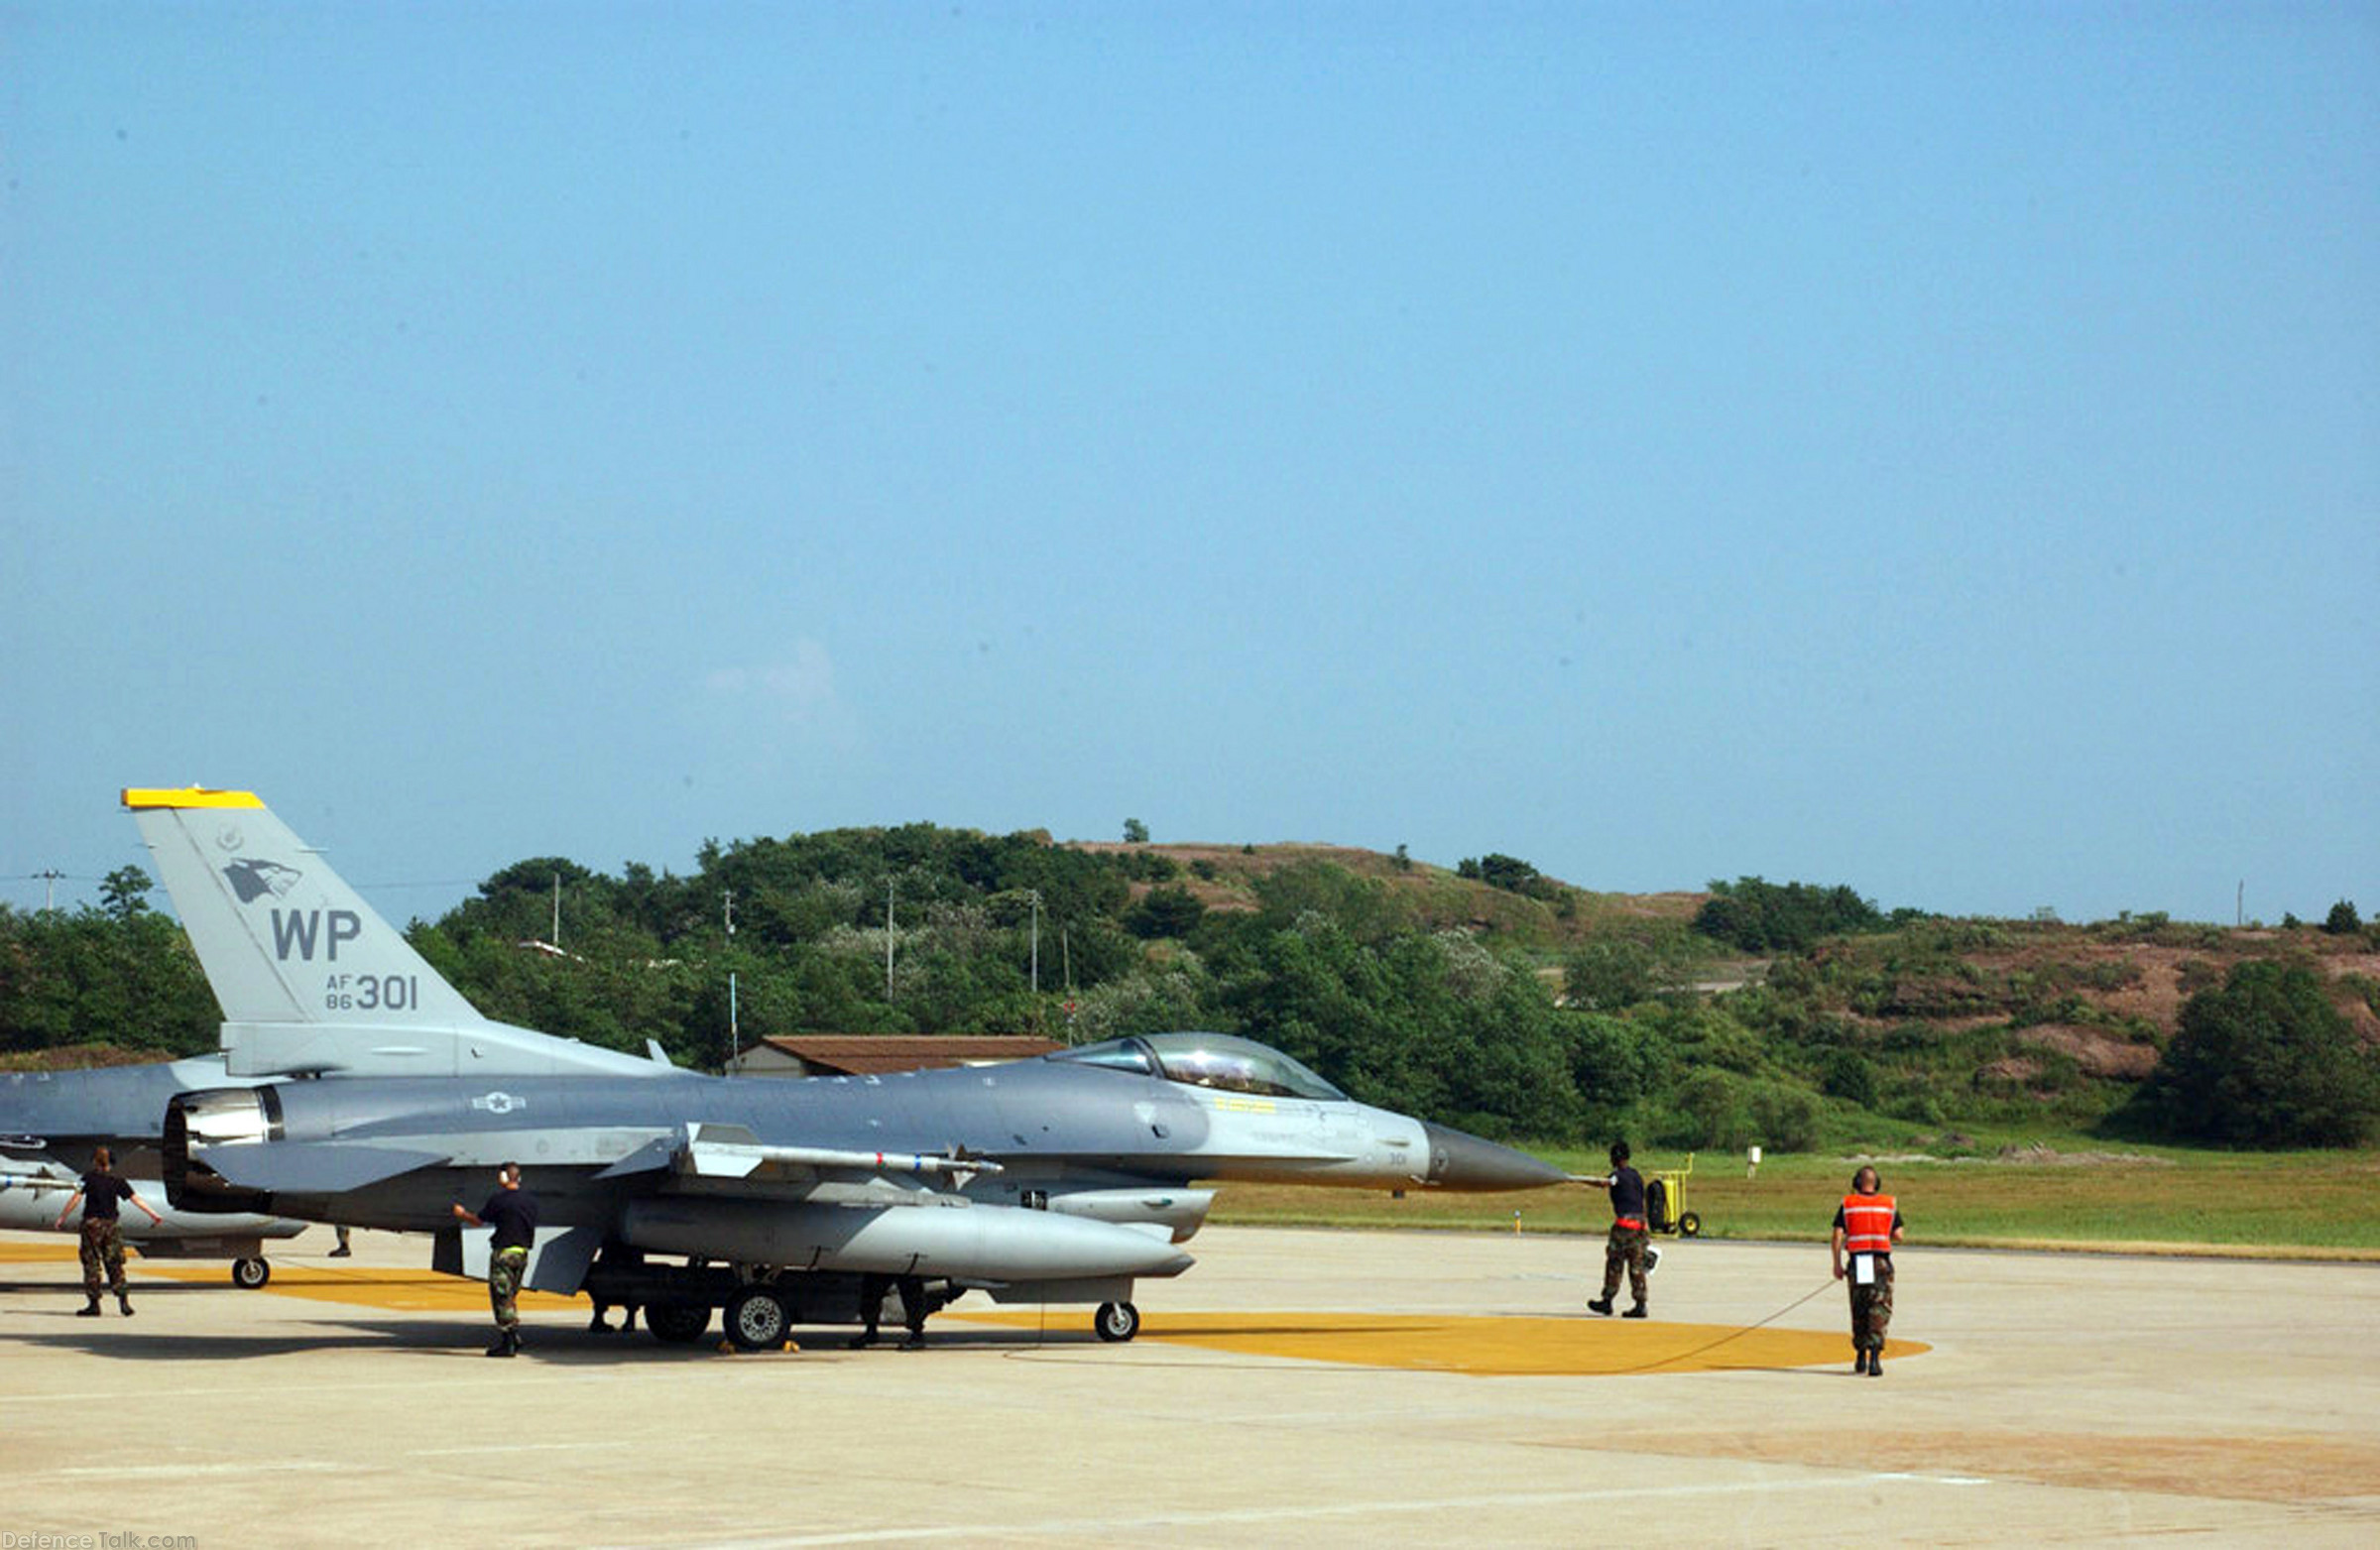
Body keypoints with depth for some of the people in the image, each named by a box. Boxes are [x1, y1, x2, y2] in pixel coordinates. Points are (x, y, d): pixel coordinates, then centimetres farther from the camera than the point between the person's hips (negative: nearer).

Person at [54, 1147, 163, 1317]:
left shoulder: (89, 1178, -5)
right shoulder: (117, 1181, 4)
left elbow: (76, 1198, -10)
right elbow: (136, 1199, 5)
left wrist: (62, 1217, -5)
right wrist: (153, 1214, 12)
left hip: (92, 1224, -3)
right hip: (112, 1224, 3)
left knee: (92, 1265, 2)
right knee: (114, 1264, 9)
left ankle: (94, 1304, 2)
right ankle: (123, 1298, -4)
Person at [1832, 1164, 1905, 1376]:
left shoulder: (1847, 1205, 4)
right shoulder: (1889, 1204, 5)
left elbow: (1838, 1235, -2)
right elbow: (1898, 1235, 4)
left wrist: (1837, 1264, 4)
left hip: (1857, 1262, 1)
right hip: (1881, 1263, -1)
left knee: (1859, 1311, 15)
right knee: (1879, 1311, -4)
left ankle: (1860, 1357, 21)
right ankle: (1875, 1355, -20)